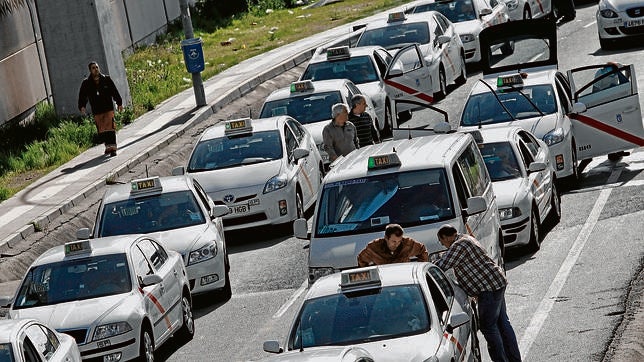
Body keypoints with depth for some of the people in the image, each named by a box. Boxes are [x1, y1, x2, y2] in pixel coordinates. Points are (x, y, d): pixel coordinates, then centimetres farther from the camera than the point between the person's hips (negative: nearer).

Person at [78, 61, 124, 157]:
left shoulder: (106, 79, 1)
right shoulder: (86, 83, 1)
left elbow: (114, 92, 9)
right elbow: (82, 96, 3)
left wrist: (119, 103, 11)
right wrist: (82, 107, -11)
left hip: (108, 109, -2)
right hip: (97, 112, 2)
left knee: (110, 128, -11)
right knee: (102, 131, 6)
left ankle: (113, 148, -12)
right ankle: (107, 146, 21)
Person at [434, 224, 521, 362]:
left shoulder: (458, 246, -16)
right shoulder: (465, 239, 17)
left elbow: (442, 266, -17)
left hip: (489, 288, -10)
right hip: (498, 283, 10)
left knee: (488, 326, -3)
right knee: (502, 323, 15)